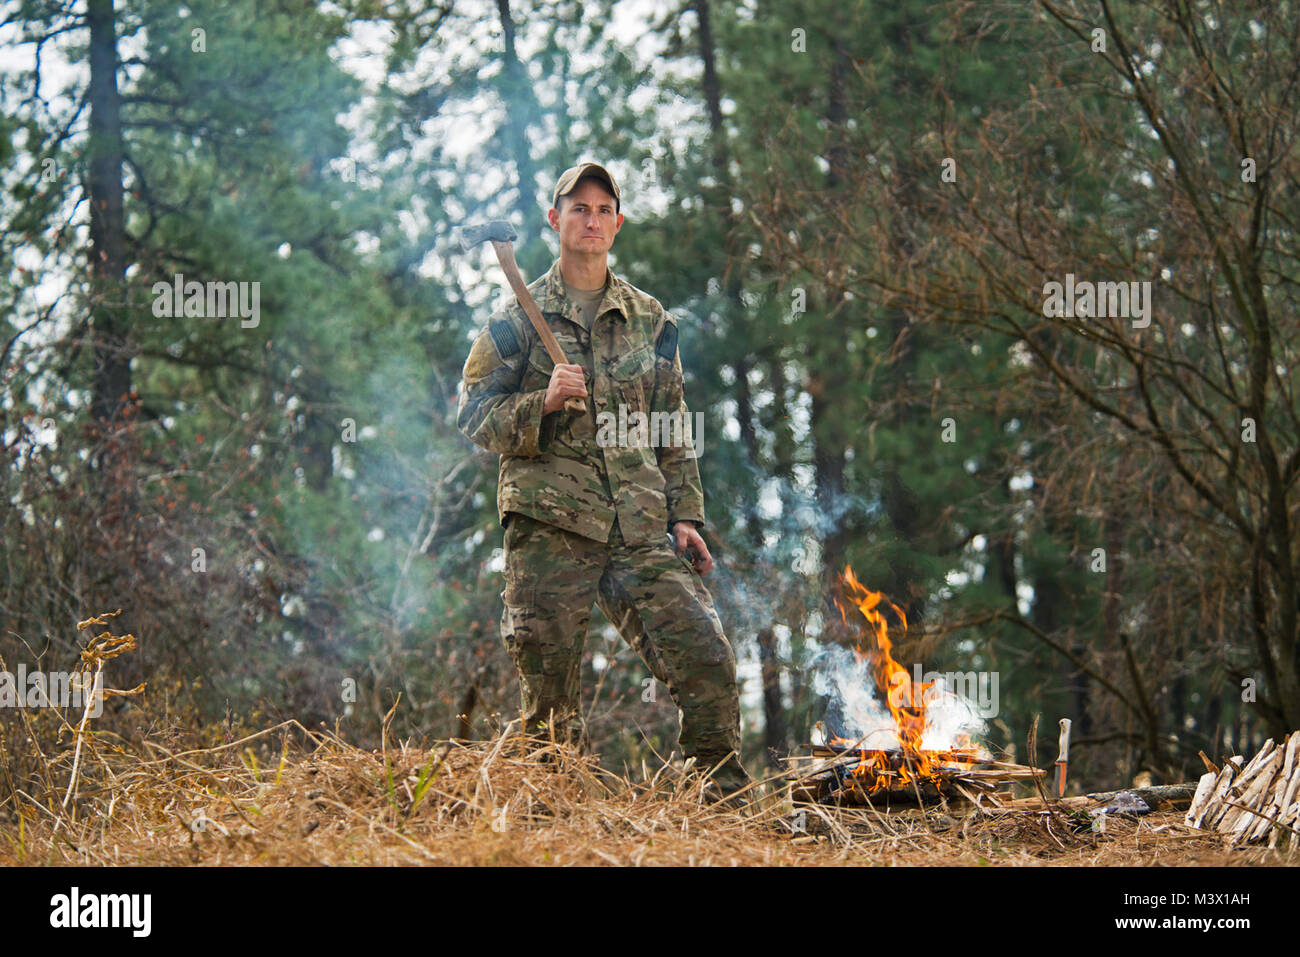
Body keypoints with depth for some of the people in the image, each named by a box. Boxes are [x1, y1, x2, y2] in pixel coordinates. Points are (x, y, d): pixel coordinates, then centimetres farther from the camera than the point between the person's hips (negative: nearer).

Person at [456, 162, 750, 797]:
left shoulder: (649, 319, 16)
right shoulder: (519, 318, 6)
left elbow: (674, 428, 19)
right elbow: (473, 413, 3)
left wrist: (686, 515, 10)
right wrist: (543, 402, -14)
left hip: (642, 529, 3)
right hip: (550, 524, -3)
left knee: (705, 655, -8)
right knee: (549, 680, -2)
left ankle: (729, 798, 3)